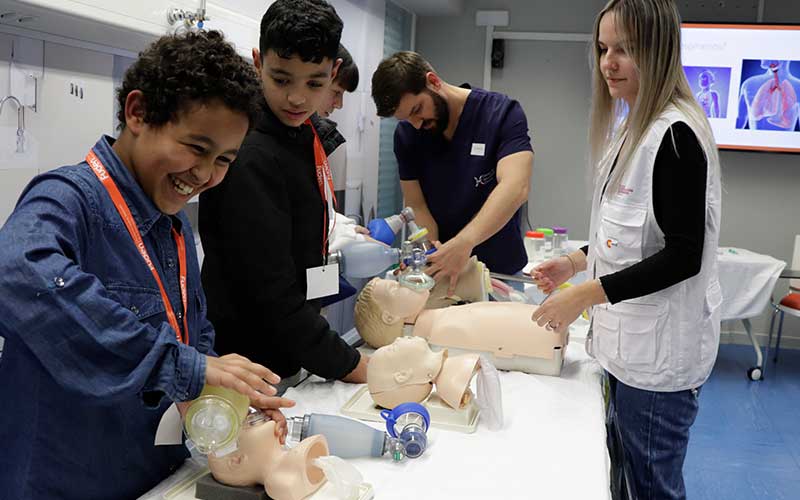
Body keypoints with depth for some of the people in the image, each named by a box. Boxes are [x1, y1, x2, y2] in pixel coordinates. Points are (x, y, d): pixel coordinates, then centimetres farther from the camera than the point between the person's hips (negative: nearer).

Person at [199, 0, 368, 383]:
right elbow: (271, 294, -25)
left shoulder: (310, 135, 3)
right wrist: (354, 368, -20)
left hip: (292, 351, 8)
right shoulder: (250, 159, -24)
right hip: (246, 367, -8)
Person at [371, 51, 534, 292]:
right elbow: (417, 206, -5)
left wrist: (464, 242, -42)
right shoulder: (407, 134, -1)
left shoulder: (503, 114, -13)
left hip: (501, 271, -2)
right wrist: (435, 257, -24)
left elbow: (515, 189, -27)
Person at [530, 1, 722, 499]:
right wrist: (577, 261, 10)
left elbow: (683, 256, -21)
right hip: (629, 338, 9)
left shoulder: (675, 136, -18)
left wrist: (586, 294, -22)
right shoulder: (630, 126, 11)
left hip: (661, 349, -9)